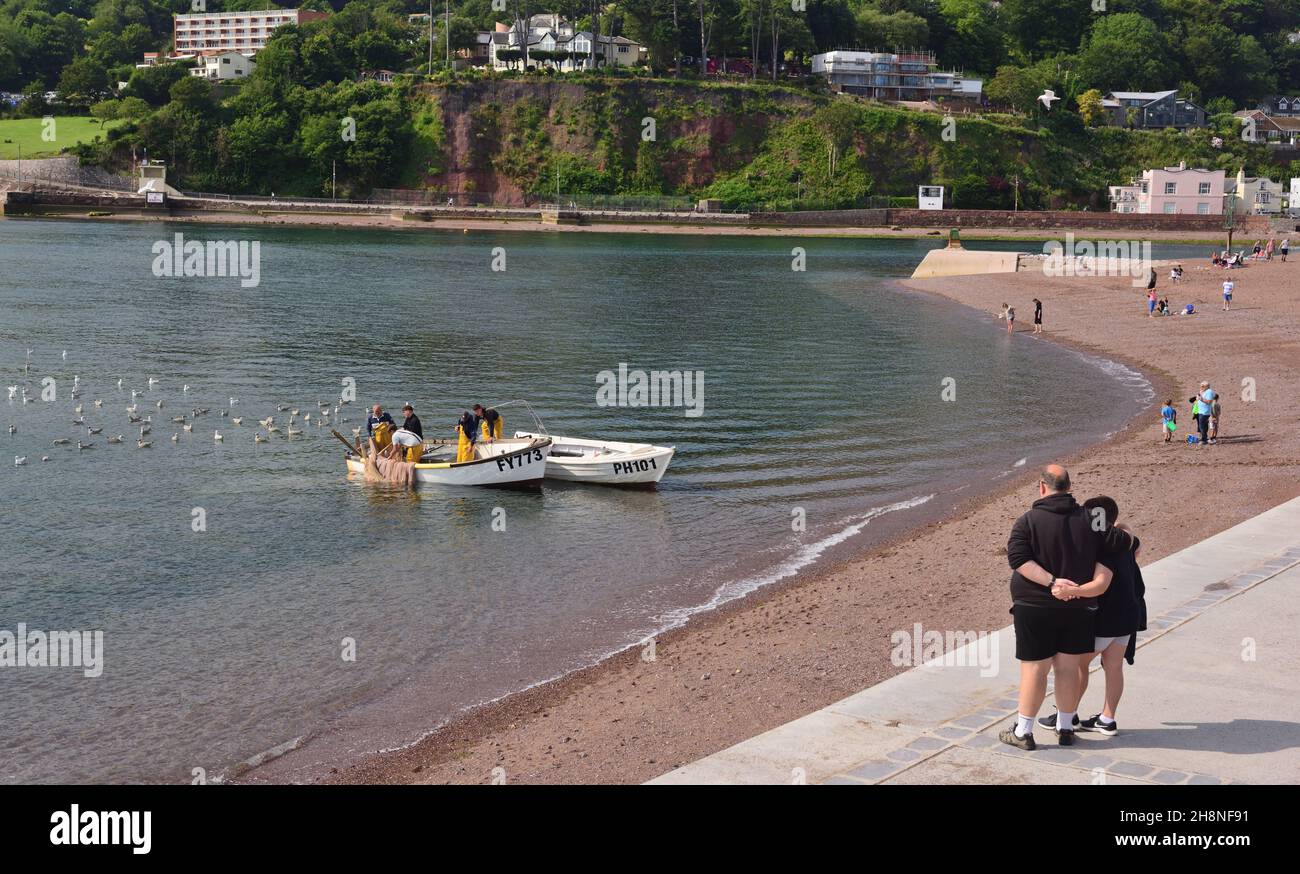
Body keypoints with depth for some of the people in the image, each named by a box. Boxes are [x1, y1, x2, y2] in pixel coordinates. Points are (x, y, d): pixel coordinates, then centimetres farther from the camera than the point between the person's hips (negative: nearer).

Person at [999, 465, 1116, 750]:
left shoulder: (1029, 521, -10)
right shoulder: (1090, 520, 4)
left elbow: (1018, 559, -20)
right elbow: (1105, 562, 1)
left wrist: (1051, 581, -21)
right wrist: (1089, 587, -7)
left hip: (1035, 607, -3)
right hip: (1078, 609, 4)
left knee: (1035, 668, 1)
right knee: (1068, 667, 11)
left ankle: (1023, 732, 9)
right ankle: (1066, 728, 22)